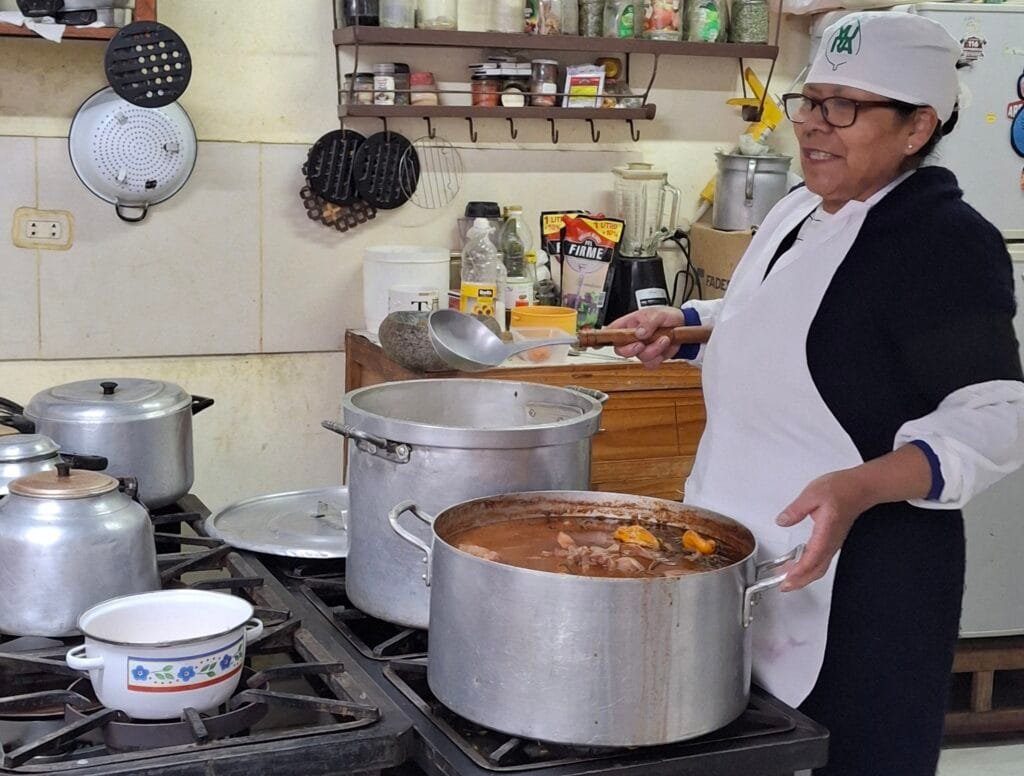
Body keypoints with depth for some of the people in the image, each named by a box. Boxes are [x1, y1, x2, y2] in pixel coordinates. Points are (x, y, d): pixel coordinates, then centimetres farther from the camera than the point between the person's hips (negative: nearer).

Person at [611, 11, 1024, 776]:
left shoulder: (948, 242, -17)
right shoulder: (798, 212, 9)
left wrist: (860, 486, -33)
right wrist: (683, 324, 12)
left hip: (857, 584, -8)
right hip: (746, 562, 9)